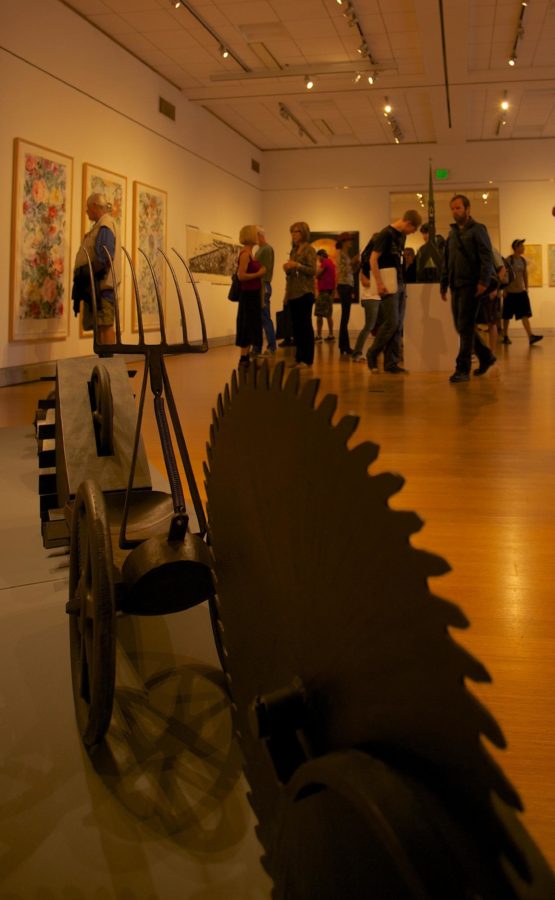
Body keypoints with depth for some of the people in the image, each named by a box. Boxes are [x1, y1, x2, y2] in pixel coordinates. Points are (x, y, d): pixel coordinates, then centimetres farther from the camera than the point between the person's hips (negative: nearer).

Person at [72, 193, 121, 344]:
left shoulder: (105, 226, -9)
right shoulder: (101, 225, 22)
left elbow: (103, 258, -20)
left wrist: (84, 273, -18)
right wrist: (83, 273, 11)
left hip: (102, 284, -10)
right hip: (97, 284, 10)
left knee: (104, 324, -11)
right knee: (99, 325, 10)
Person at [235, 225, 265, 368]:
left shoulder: (250, 253, 14)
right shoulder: (245, 254, -14)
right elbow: (241, 276, -22)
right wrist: (258, 274, -16)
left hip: (254, 294, 9)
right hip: (248, 295, -9)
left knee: (252, 326, 10)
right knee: (247, 326, -6)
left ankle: (246, 358, 15)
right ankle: (243, 360, -2)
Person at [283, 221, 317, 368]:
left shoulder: (309, 250, -3)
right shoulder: (293, 250, 18)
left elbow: (313, 271, -11)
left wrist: (297, 265, -20)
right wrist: (287, 269, 3)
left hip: (305, 292, -7)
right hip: (293, 293, 7)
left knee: (305, 325, -6)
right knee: (296, 325, 6)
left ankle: (307, 359, -5)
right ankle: (298, 357, 10)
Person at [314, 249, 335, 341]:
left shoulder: (325, 262, -10)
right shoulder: (331, 262, 19)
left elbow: (317, 275, -11)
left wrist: (318, 267, 1)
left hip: (324, 291, -10)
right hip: (330, 291, 10)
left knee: (319, 314, -10)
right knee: (328, 315, 14)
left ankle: (318, 336, -15)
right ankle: (330, 335, 14)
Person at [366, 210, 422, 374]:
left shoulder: (402, 236, 14)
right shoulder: (386, 234, -11)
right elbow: (373, 259, -15)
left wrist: (401, 281, 15)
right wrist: (379, 283, -20)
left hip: (400, 284, 8)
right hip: (388, 285, -8)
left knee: (398, 326, 5)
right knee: (391, 322, -10)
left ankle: (391, 363, 8)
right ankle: (372, 353, 7)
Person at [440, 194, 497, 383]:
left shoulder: (478, 229, -2)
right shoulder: (452, 232, 18)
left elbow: (487, 257, -11)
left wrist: (484, 281, -21)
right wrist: (443, 284, 17)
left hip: (471, 285, -7)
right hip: (456, 286, 7)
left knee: (465, 327, -10)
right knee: (461, 327, 9)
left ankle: (462, 369, -10)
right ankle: (486, 356, 26)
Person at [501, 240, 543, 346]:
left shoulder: (523, 260, 9)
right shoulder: (509, 260, -9)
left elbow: (525, 275, 15)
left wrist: (526, 288, 13)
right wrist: (504, 290, -13)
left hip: (521, 291, 5)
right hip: (510, 292, -5)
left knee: (525, 314, -5)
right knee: (507, 316, 4)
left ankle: (531, 337, -13)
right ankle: (505, 337, 16)